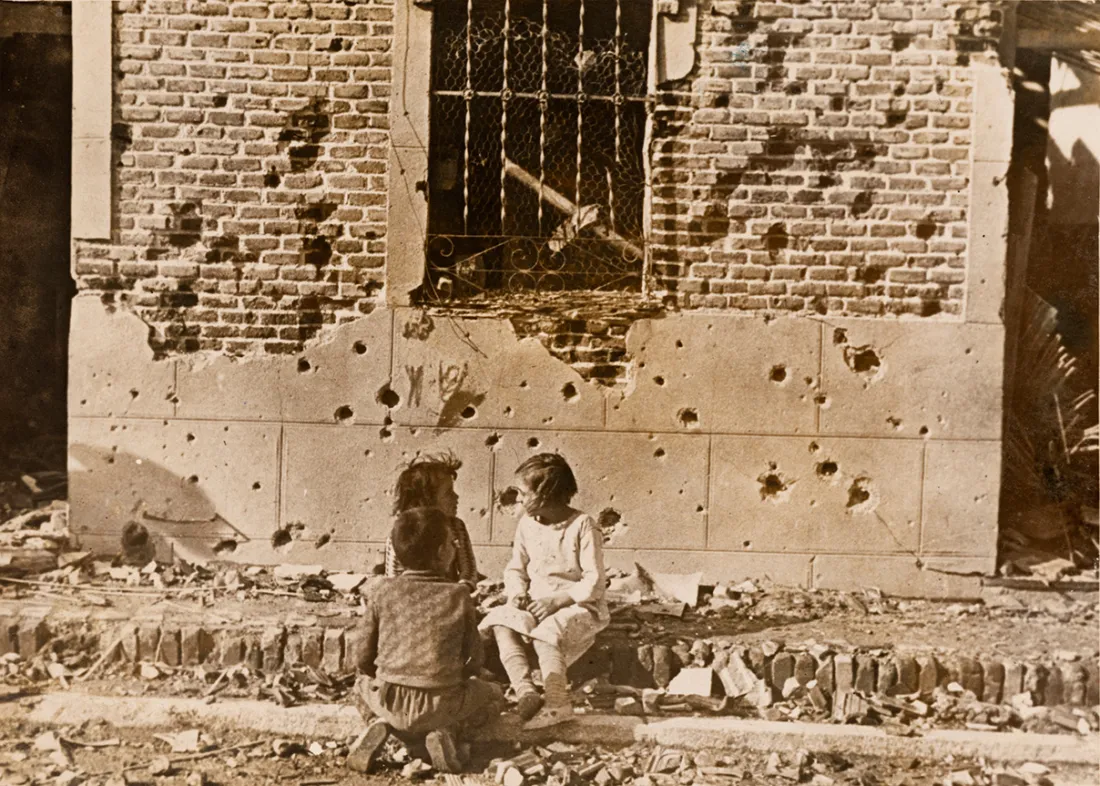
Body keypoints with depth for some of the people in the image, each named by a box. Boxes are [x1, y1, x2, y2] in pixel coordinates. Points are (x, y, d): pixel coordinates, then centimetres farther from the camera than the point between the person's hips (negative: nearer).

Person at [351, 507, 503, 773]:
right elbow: (473, 660, 5)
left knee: (363, 684, 35)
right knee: (494, 695, 25)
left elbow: (365, 659, 6)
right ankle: (443, 731, -1)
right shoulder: (459, 595, -1)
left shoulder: (381, 590, 1)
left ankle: (381, 726, 2)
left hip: (390, 702, 2)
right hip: (441, 705, -1)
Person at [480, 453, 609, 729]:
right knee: (500, 622, -22)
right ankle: (525, 691, -29)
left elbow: (595, 582, -14)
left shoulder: (582, 526, -12)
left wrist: (557, 600, -23)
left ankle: (557, 703, -23)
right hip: (537, 604, 6)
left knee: (546, 634, -34)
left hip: (578, 606, -5)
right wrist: (517, 593, -9)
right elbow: (516, 569, 13)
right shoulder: (527, 524, 5)